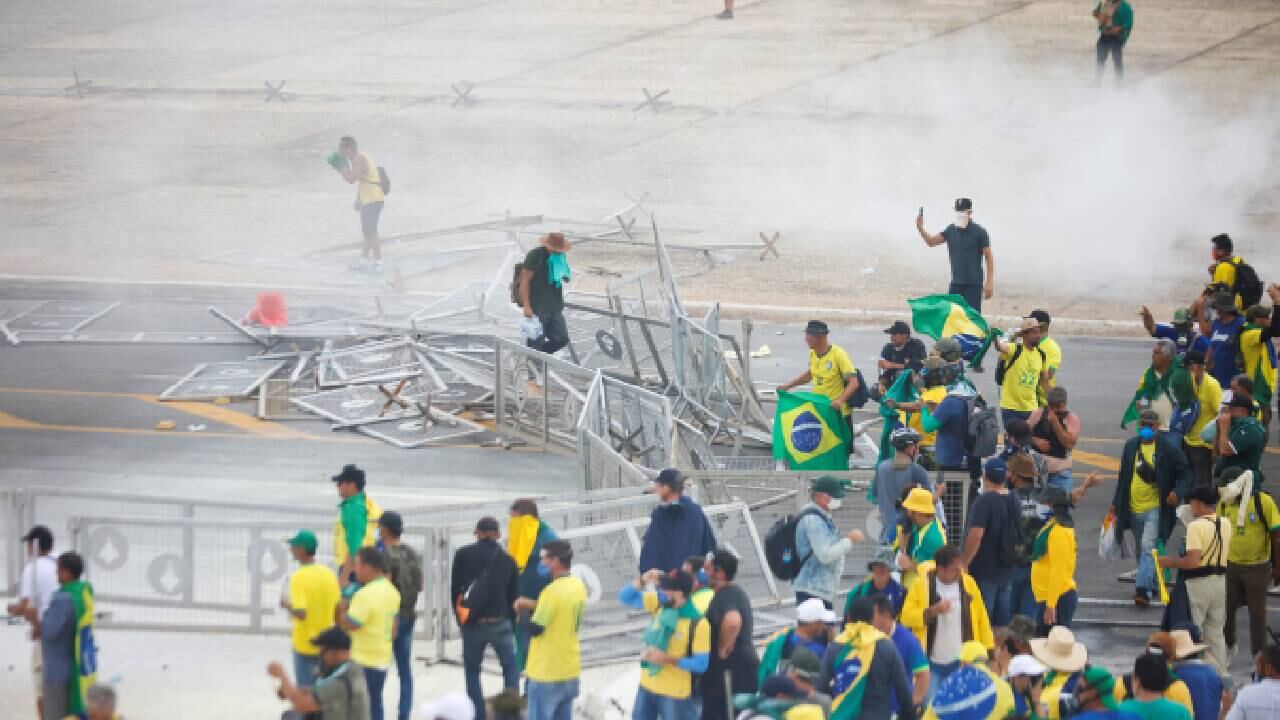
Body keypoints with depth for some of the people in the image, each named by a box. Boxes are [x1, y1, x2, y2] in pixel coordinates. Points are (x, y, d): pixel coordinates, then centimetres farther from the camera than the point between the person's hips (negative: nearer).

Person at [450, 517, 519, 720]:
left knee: (472, 671, 12)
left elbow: (455, 589, 0)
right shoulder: (507, 560, 4)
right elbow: (512, 595, 8)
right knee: (511, 668, 13)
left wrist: (460, 616, 12)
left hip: (472, 624, -1)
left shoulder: (463, 555, -1)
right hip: (500, 623, 1)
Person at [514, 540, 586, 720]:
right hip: (569, 670, 8)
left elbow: (534, 629, -19)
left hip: (547, 672, -8)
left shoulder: (553, 590, -22)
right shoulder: (578, 587, 5)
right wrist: (534, 606, 12)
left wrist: (524, 611, 0)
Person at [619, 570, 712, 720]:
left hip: (676, 694, -7)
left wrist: (668, 659, -27)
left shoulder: (698, 624, -23)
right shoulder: (660, 604, -3)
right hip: (647, 686, 7)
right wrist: (643, 580, -13)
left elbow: (701, 664, -21)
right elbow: (626, 597, 4)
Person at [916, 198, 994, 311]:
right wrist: (921, 229, -11)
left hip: (973, 284, -5)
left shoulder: (979, 232, -6)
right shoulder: (951, 230, 8)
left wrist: (989, 282, -11)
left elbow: (989, 257, -6)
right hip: (956, 284, 5)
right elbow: (932, 241, 8)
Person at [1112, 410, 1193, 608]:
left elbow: (1185, 474, -3)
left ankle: (1142, 590, -23)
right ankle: (1151, 585, 33)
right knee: (1142, 551, 17)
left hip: (1155, 509, -6)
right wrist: (1116, 503, 18)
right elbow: (1123, 476, 17)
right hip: (1133, 508, 6)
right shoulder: (1131, 446, 8)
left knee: (1148, 547, -18)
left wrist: (1178, 493, -21)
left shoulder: (1169, 448, -8)